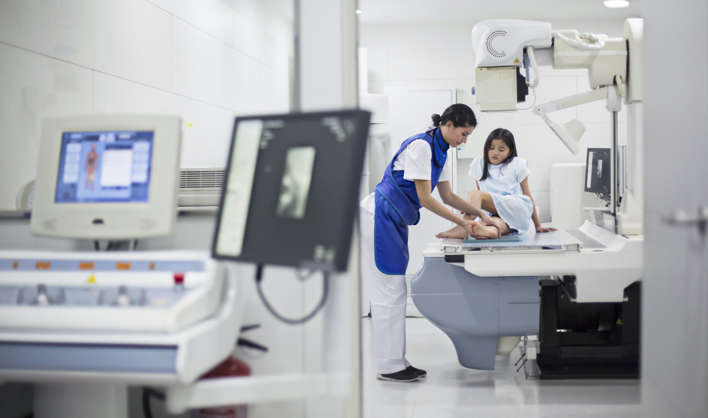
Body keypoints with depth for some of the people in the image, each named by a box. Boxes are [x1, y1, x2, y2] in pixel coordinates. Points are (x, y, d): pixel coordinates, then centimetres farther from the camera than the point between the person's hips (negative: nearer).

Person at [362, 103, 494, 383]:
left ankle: (396, 361, 15)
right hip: (380, 218, -10)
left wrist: (480, 214, 10)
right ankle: (388, 366, -1)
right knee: (389, 291, -7)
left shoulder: (440, 151, 12)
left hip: (395, 222, 10)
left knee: (394, 292, 10)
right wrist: (463, 223, -15)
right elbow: (425, 198, -19)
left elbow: (447, 195, 18)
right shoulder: (420, 146, -18)